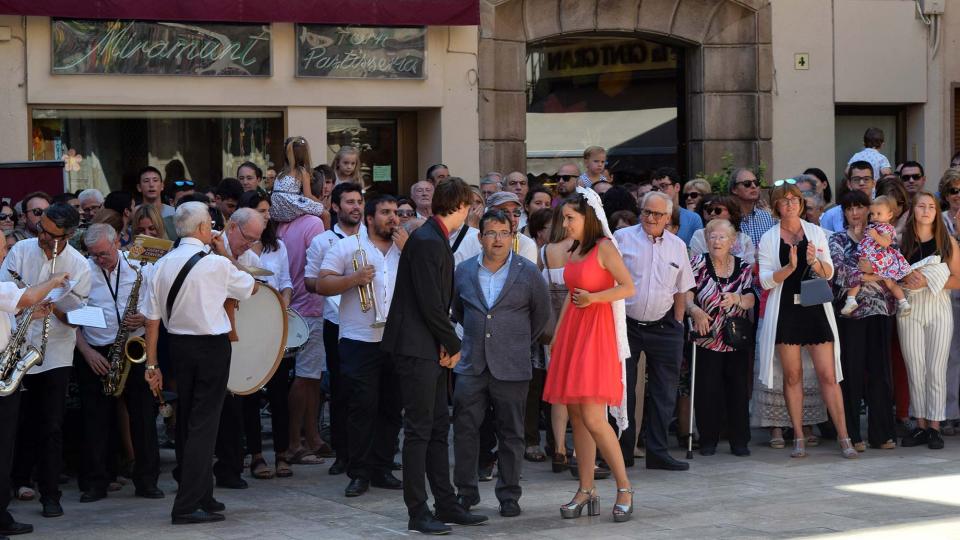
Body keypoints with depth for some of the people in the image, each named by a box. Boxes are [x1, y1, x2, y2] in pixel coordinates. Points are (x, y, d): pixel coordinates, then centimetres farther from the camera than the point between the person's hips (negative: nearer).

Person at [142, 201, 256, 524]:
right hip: (212, 347, -5)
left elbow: (152, 319, 1)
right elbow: (251, 287, 4)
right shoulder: (216, 264, -13)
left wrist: (152, 364, 7)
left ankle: (201, 496, 25)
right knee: (204, 424, -4)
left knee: (186, 422, 15)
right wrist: (225, 255, 9)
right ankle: (187, 506, -9)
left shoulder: (162, 265, 0)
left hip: (178, 347, 6)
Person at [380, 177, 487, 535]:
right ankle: (418, 513, -1)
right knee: (419, 429, -5)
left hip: (432, 349, 10)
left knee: (438, 428, 12)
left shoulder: (437, 240, 15)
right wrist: (452, 345, -9)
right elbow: (430, 304, -20)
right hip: (417, 348, -10)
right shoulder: (427, 241, -17)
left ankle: (446, 506, 18)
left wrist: (447, 343, 4)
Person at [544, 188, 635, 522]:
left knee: (592, 417, -14)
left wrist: (593, 298, -22)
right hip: (572, 331, 8)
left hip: (596, 332, -8)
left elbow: (628, 288, -12)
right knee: (576, 417, 6)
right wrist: (557, 334, 18)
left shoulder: (604, 247, -7)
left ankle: (624, 489, -5)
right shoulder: (574, 250, 16)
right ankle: (586, 491, 10)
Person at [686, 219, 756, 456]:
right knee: (707, 390, -3)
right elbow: (686, 296, -8)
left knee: (739, 389, 2)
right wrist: (695, 310, -28)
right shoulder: (698, 264, -1)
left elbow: (750, 301, 0)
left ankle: (739, 440, 11)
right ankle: (708, 440, 8)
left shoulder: (743, 267, 4)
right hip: (707, 339, -2)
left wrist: (737, 299, -22)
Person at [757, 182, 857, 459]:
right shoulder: (769, 238, 4)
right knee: (793, 376, 2)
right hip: (785, 309, 0)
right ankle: (799, 438, 9)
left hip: (816, 308, 0)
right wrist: (790, 267, -19)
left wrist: (814, 262, -14)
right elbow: (766, 280, -3)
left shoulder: (816, 232, 8)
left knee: (828, 375, -4)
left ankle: (844, 438, -2)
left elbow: (829, 273, 6)